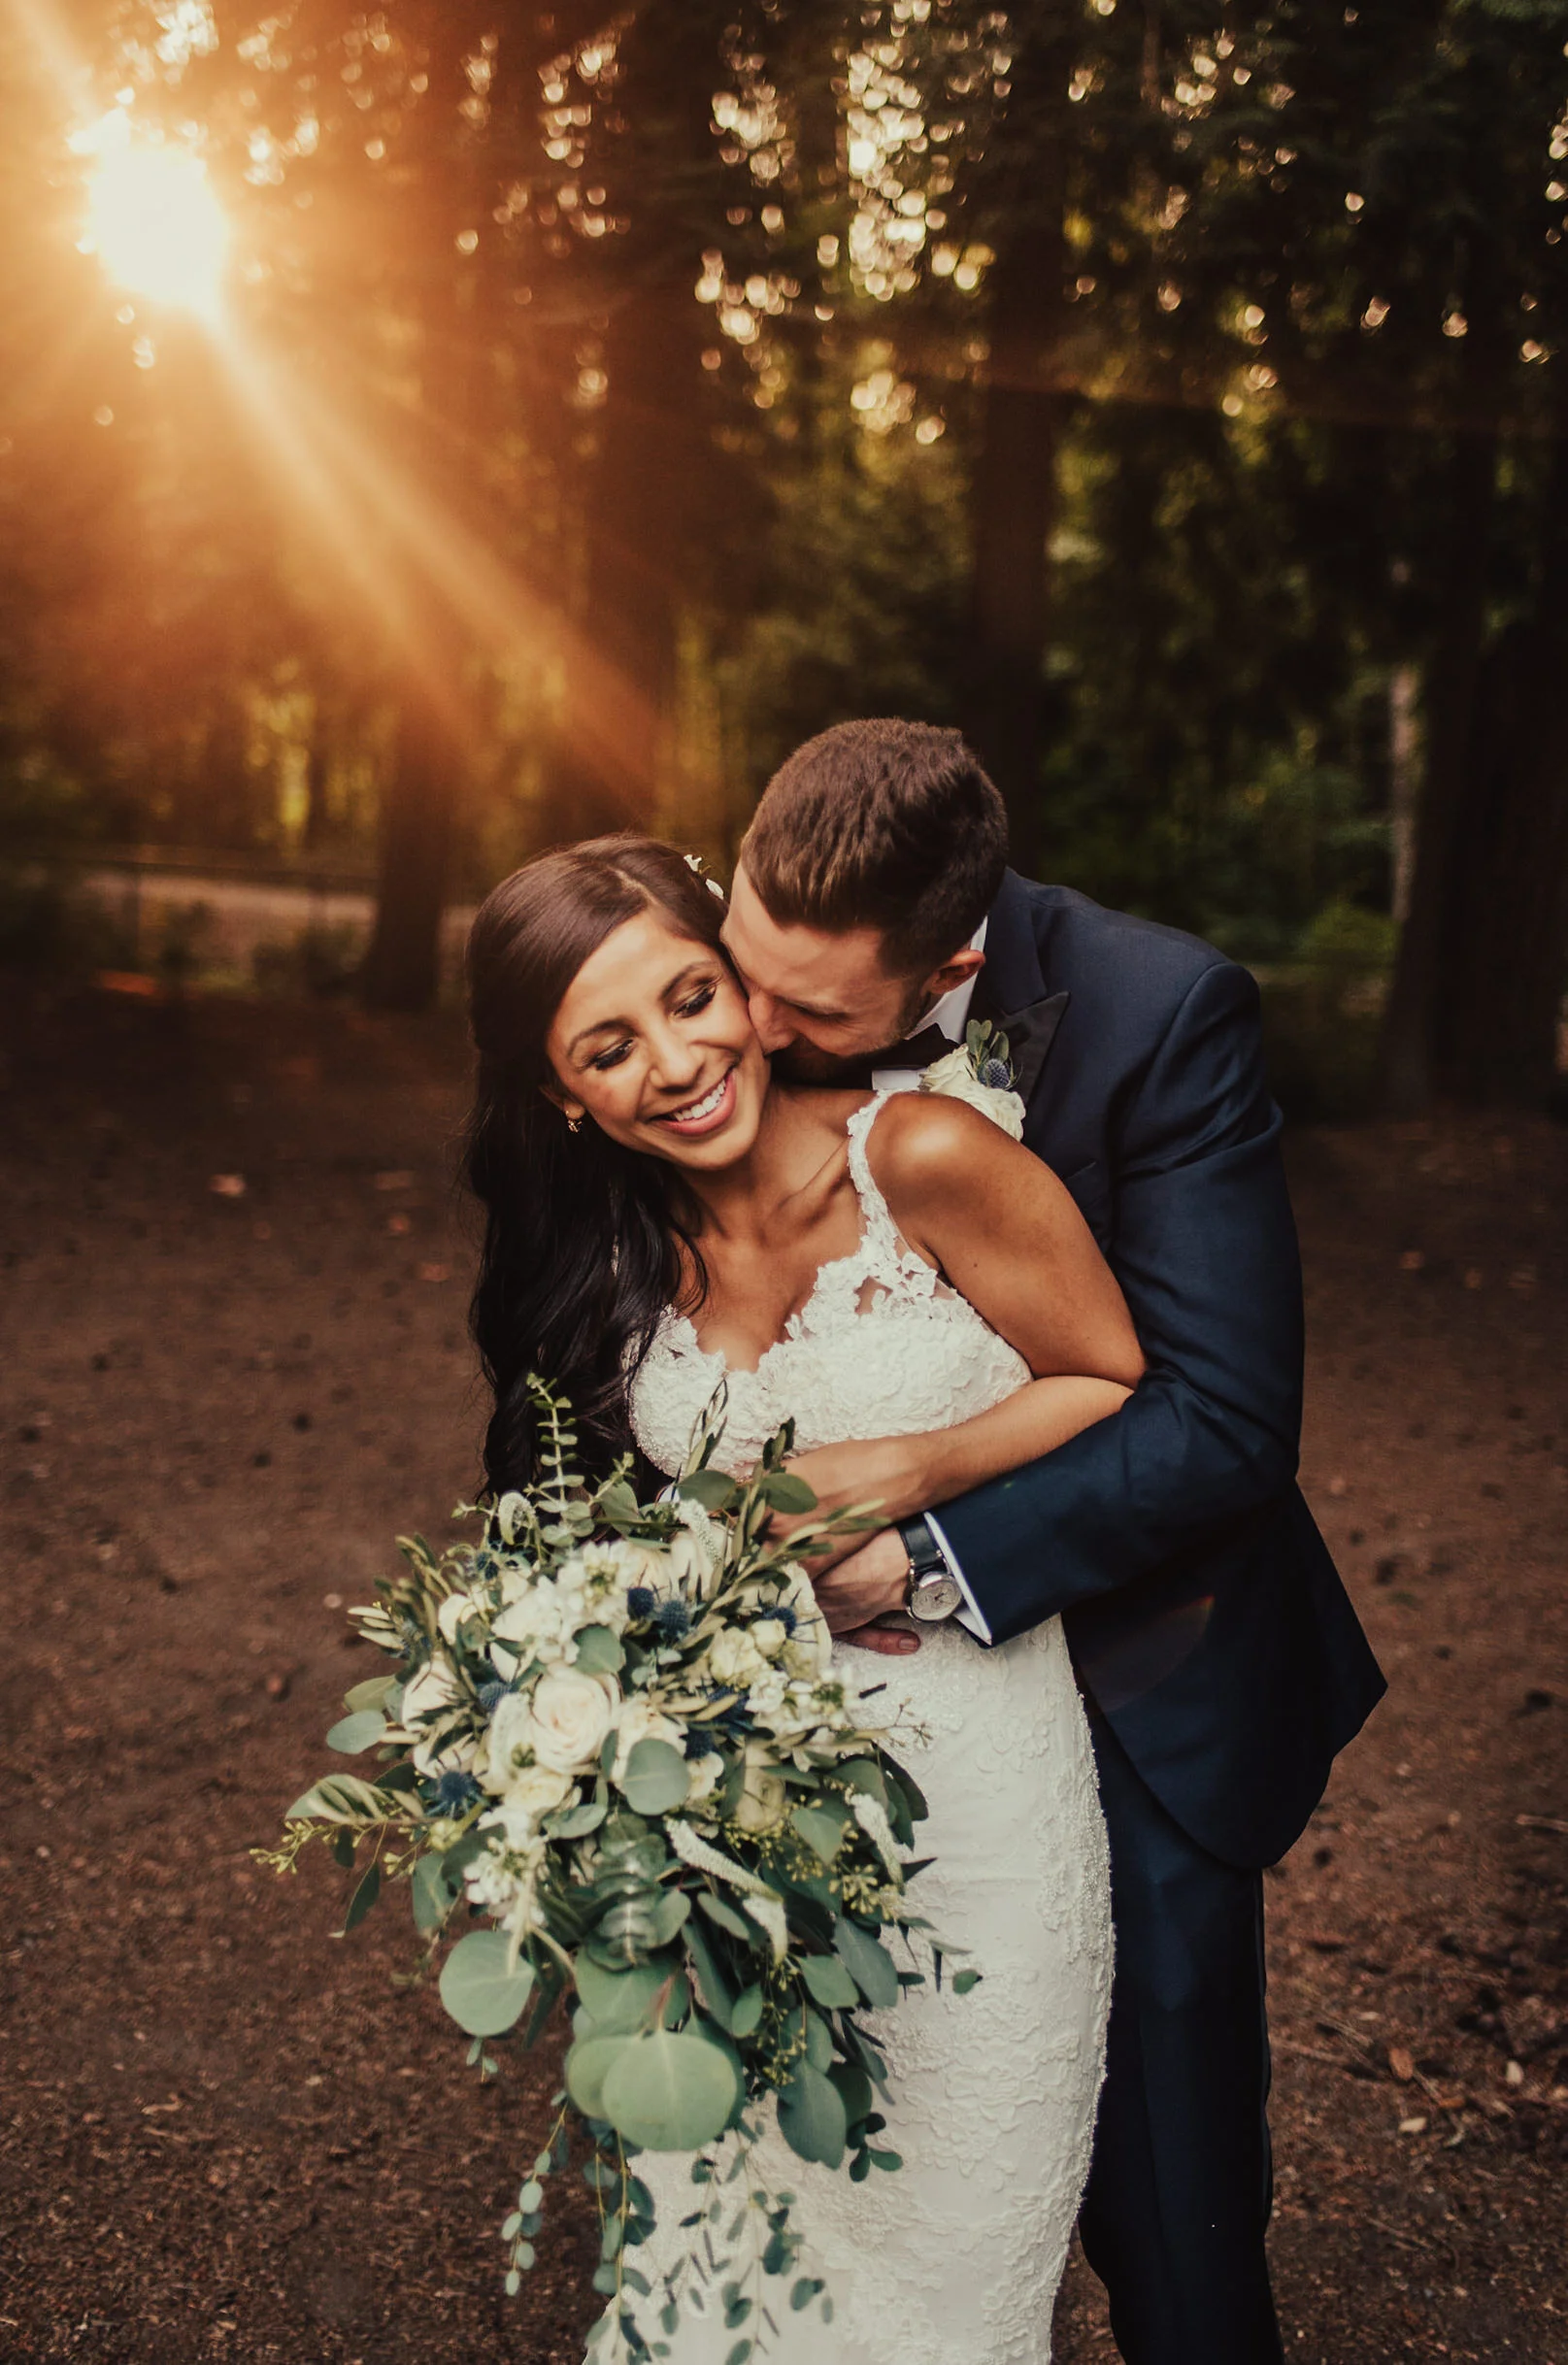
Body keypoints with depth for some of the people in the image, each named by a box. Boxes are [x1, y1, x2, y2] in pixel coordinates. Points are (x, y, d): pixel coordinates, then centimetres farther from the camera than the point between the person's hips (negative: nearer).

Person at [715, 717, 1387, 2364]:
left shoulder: (1162, 1017, -24)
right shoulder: (749, 1011, -13)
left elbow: (1225, 1418, -25)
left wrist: (929, 1556, -29)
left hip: (1130, 1692, -3)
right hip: (874, 1676, 3)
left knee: (1165, 2209, 10)